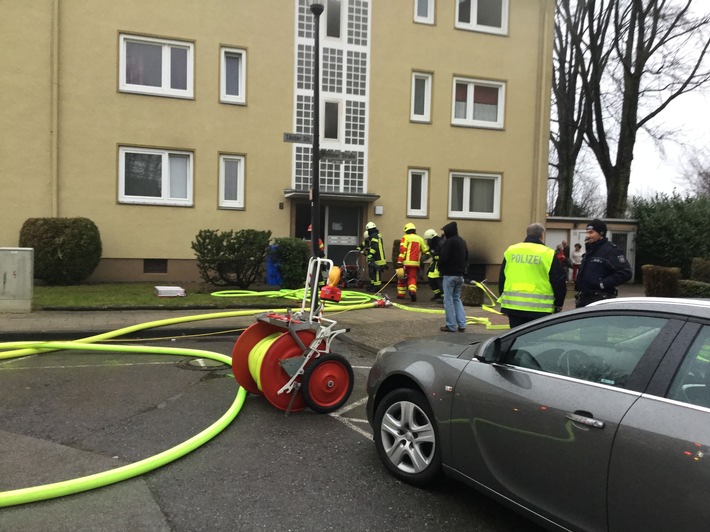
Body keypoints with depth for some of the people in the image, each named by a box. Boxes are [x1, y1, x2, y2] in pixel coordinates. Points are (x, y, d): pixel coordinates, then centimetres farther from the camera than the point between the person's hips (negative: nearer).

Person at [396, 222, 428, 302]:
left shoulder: (406, 237, -1)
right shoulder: (420, 239, 13)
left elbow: (402, 250, -11)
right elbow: (425, 251, 13)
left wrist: (399, 262, -12)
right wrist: (421, 259, 29)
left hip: (406, 262, -3)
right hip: (415, 263, 3)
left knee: (402, 278, 12)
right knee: (412, 278, 6)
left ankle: (401, 294, 19)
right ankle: (412, 291, -21)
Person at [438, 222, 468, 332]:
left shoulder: (448, 242, -15)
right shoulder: (462, 241, 12)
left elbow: (443, 258, -19)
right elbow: (466, 258, 18)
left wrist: (440, 268, -2)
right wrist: (462, 267, 15)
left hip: (449, 274, -8)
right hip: (460, 274, 8)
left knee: (449, 300, 0)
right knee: (457, 299, 17)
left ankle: (451, 325, 2)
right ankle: (462, 324, 11)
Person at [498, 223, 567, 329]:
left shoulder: (510, 251, 8)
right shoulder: (549, 254, -4)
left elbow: (501, 279, 14)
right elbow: (559, 282, -1)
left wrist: (504, 299, 23)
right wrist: (558, 305, 10)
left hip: (512, 305, 4)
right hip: (539, 309, -3)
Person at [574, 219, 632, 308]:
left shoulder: (611, 250, -12)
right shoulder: (590, 250, 18)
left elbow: (626, 273, -21)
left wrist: (603, 283, -22)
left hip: (600, 300, -9)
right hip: (584, 299, 9)